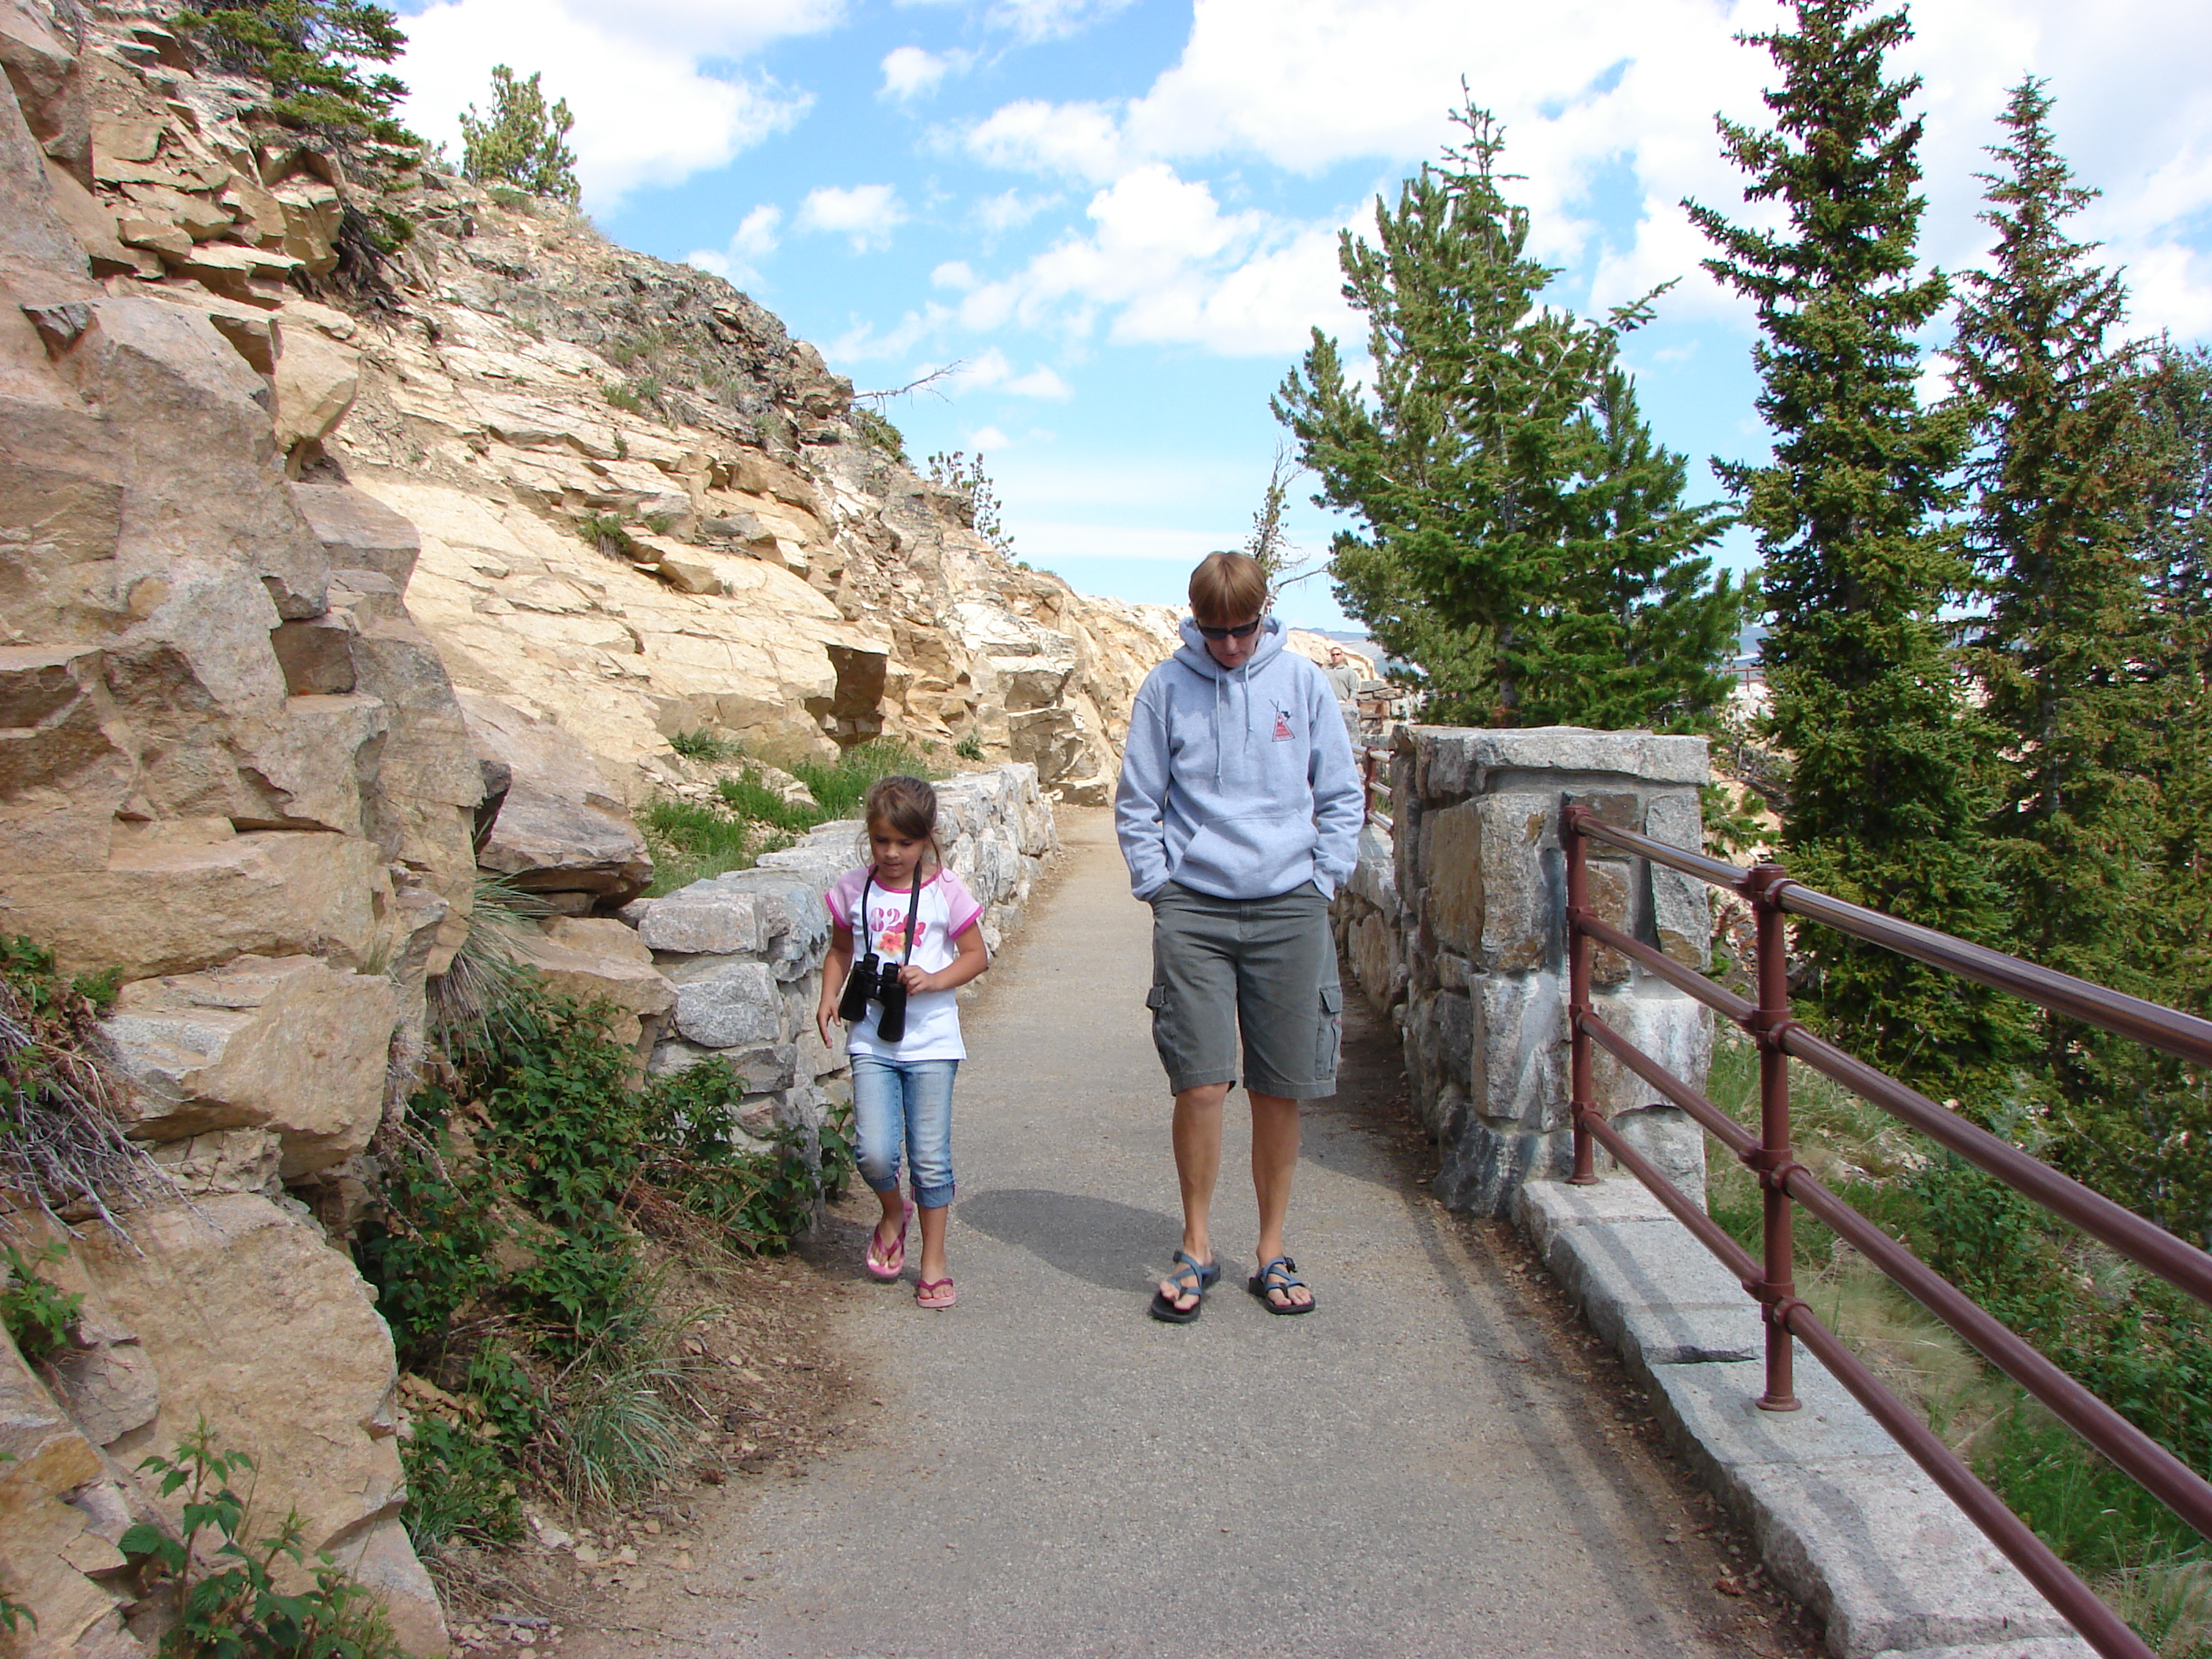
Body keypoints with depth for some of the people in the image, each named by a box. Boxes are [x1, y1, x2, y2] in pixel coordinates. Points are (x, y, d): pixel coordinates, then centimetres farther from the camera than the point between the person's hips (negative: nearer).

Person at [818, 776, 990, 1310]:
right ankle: (893, 1213, 24)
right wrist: (829, 995, -1)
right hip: (871, 1040, 2)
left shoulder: (944, 891, -5)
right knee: (874, 1151, -10)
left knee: (930, 1155, 3)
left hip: (930, 1041, -2)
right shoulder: (852, 889, 2)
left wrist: (932, 980, -15)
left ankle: (933, 1260, 21)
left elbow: (976, 955, 1)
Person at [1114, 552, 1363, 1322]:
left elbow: (1341, 796, 10)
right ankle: (1196, 1250, 14)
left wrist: (1321, 883, 3)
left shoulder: (1302, 681, 5)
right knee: (1199, 1086, -6)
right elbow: (1136, 803, 7)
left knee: (1281, 1092, 5)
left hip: (1289, 911, 1)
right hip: (1193, 911, -1)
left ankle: (1272, 1253, 21)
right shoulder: (1166, 688, 3)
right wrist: (1157, 885, 0)